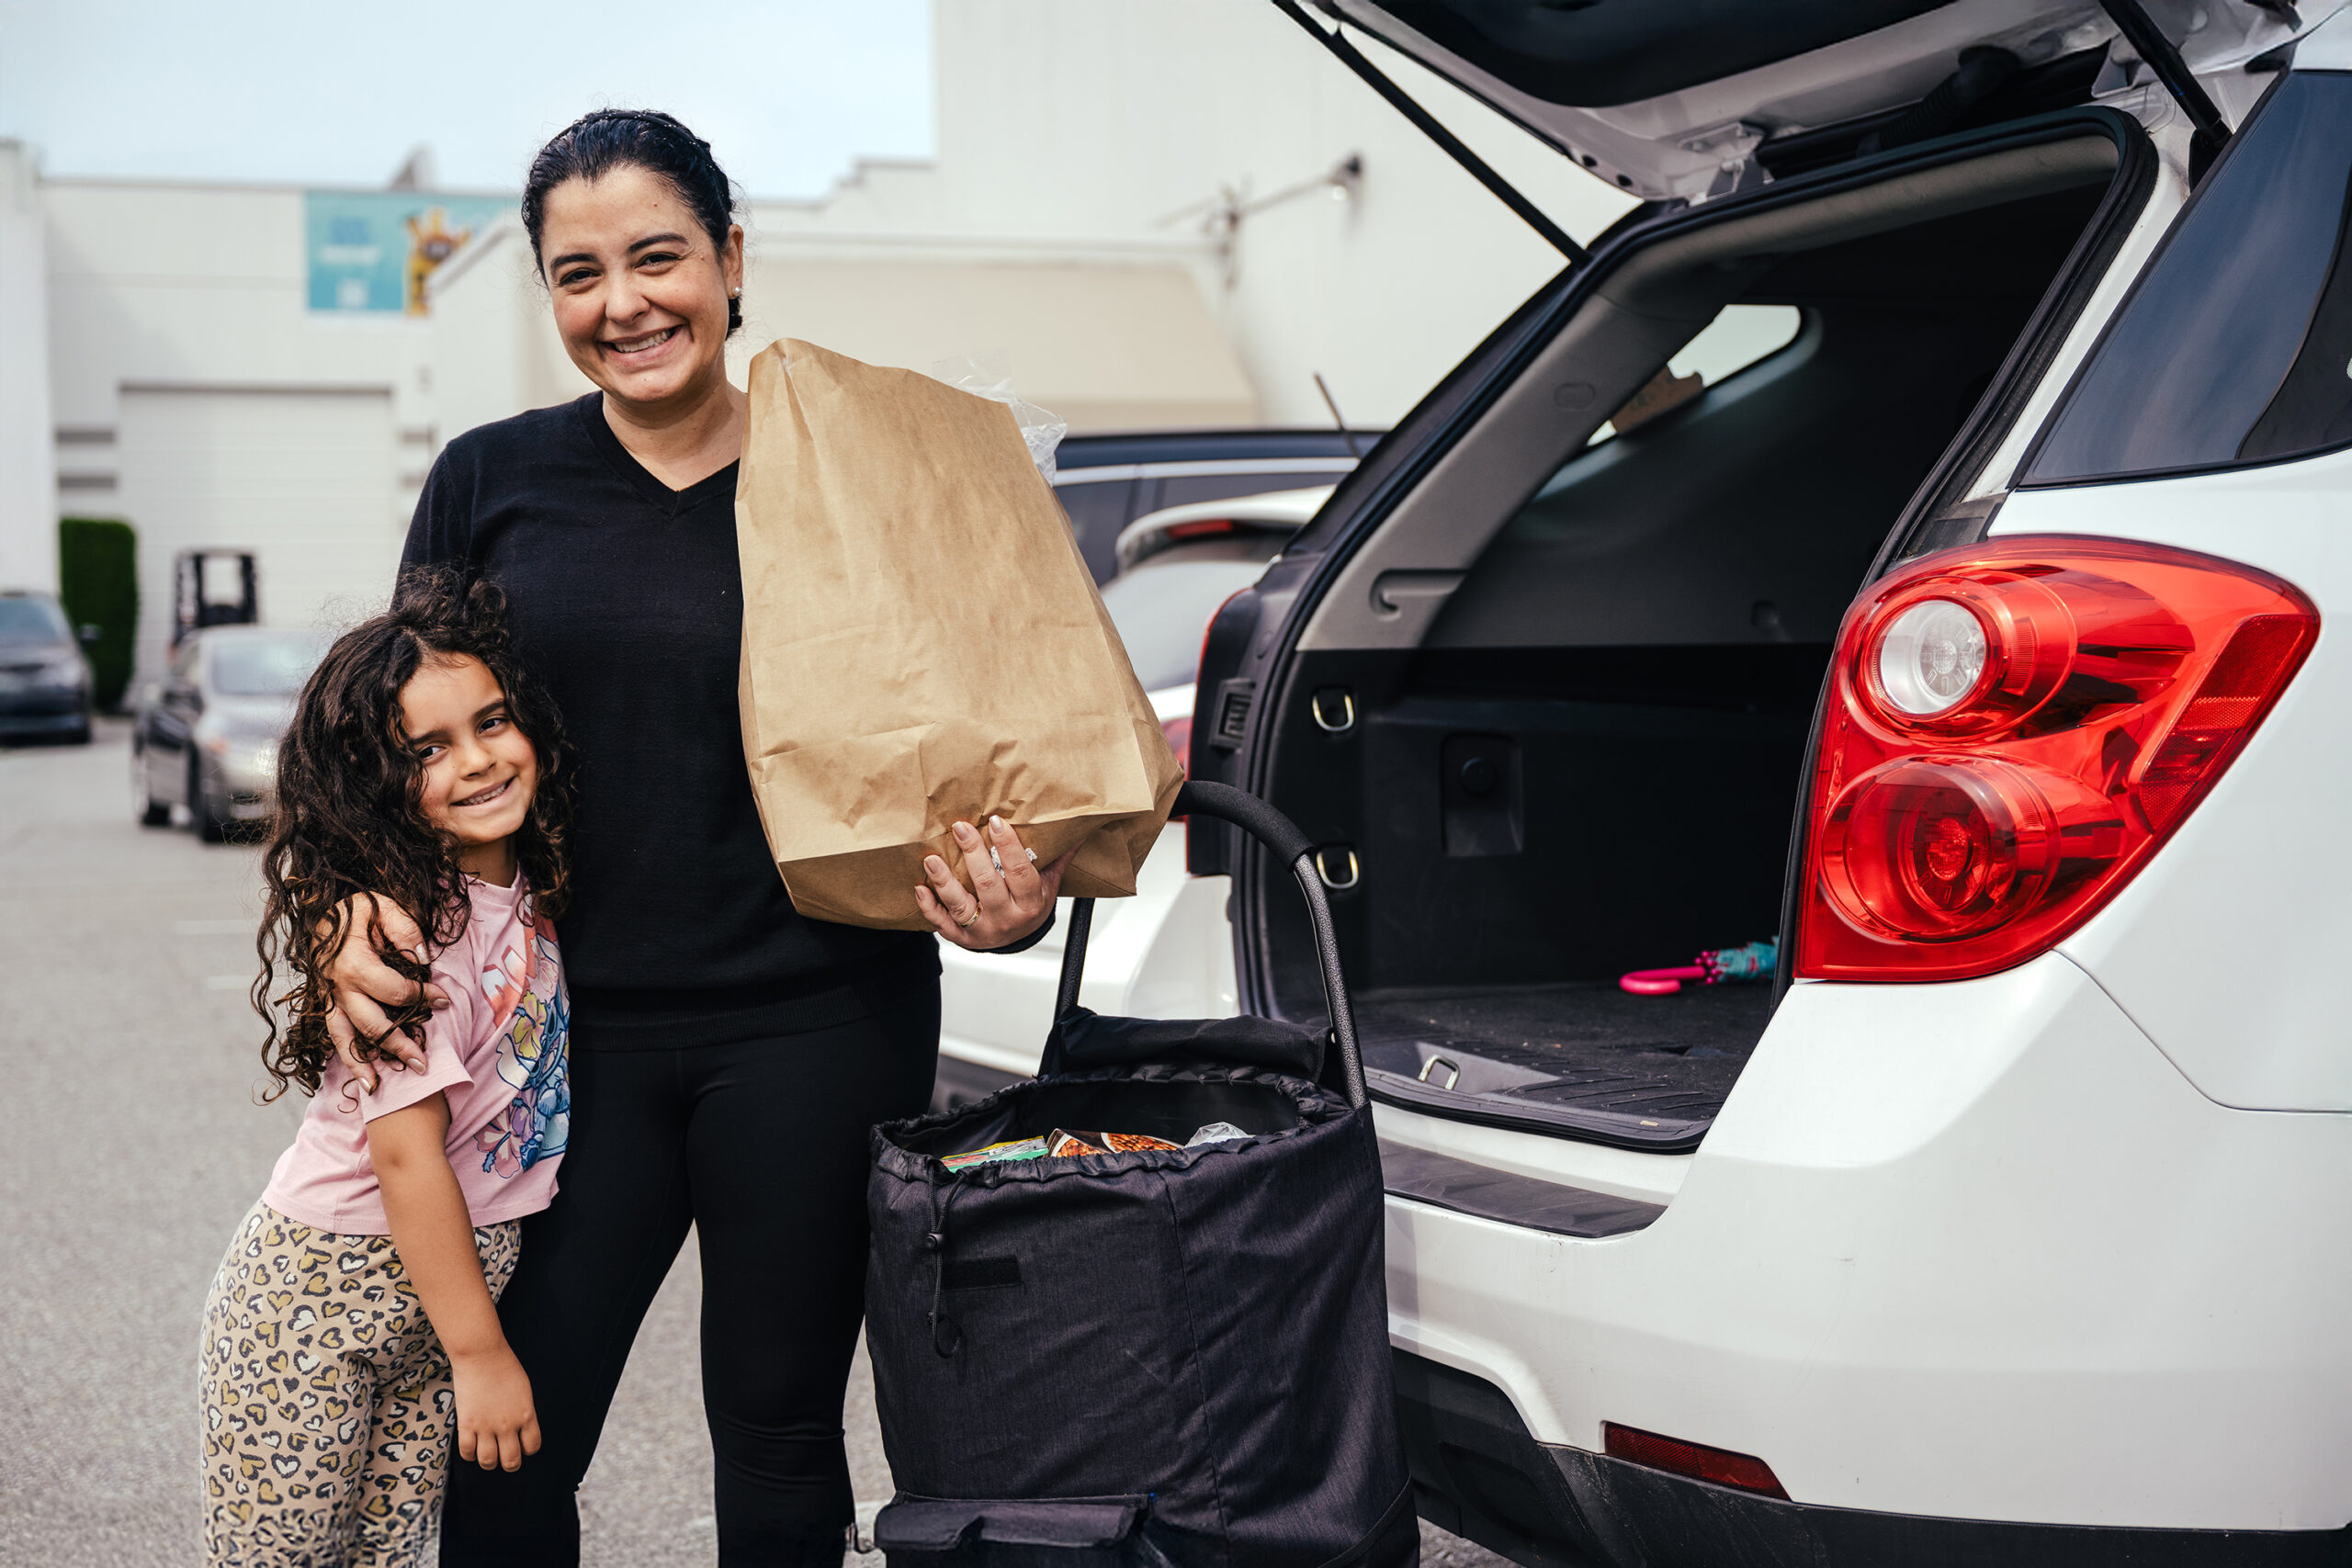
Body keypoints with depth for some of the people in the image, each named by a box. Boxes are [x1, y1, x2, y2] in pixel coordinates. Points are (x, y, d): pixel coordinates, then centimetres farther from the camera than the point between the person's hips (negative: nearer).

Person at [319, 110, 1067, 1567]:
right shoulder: (491, 481, 4)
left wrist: (1006, 898, -15)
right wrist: (363, 901, -7)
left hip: (812, 1034, -1)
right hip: (574, 1033, 2)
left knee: (779, 1435, 12)